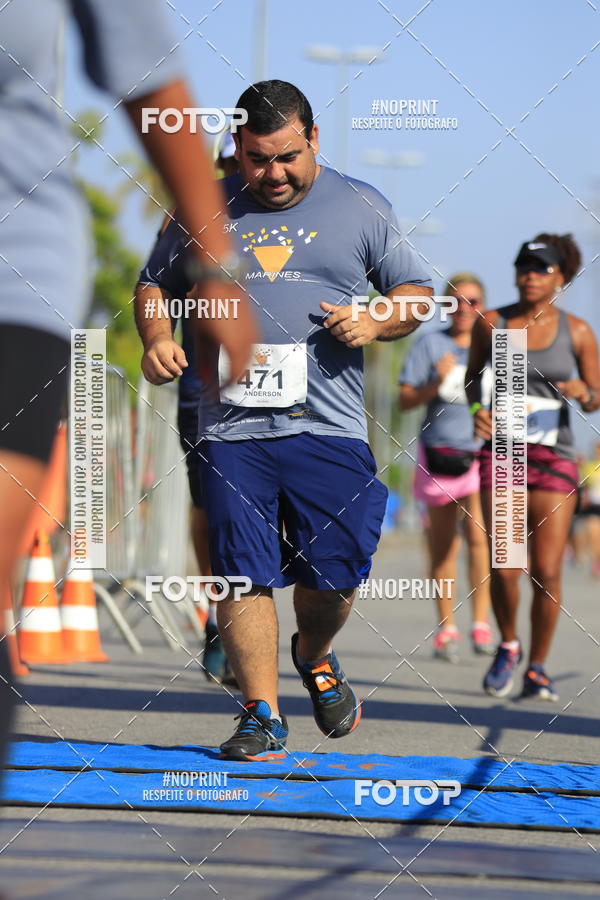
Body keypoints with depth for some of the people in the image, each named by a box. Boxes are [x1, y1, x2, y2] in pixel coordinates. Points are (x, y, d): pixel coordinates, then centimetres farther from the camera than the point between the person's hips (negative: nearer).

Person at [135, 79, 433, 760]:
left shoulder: (361, 207, 8)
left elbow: (416, 292, 14)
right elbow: (157, 287, 21)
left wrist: (374, 323, -6)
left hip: (330, 429, 0)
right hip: (232, 428, 0)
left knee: (334, 573, -1)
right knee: (242, 573, -4)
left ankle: (314, 656, 32)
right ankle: (261, 714, 4)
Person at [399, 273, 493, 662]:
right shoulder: (430, 344, 5)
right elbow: (406, 400, 2)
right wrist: (436, 384, -16)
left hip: (481, 453, -1)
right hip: (438, 453, 1)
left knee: (478, 535, -17)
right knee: (443, 546, 6)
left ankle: (481, 623, -13)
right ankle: (446, 627, 15)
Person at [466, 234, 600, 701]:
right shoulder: (491, 323, 3)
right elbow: (474, 376, 17)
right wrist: (477, 409, -3)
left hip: (554, 460, 0)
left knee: (547, 573, -5)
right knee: (504, 569, -12)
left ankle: (538, 668, 13)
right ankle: (508, 646, 17)